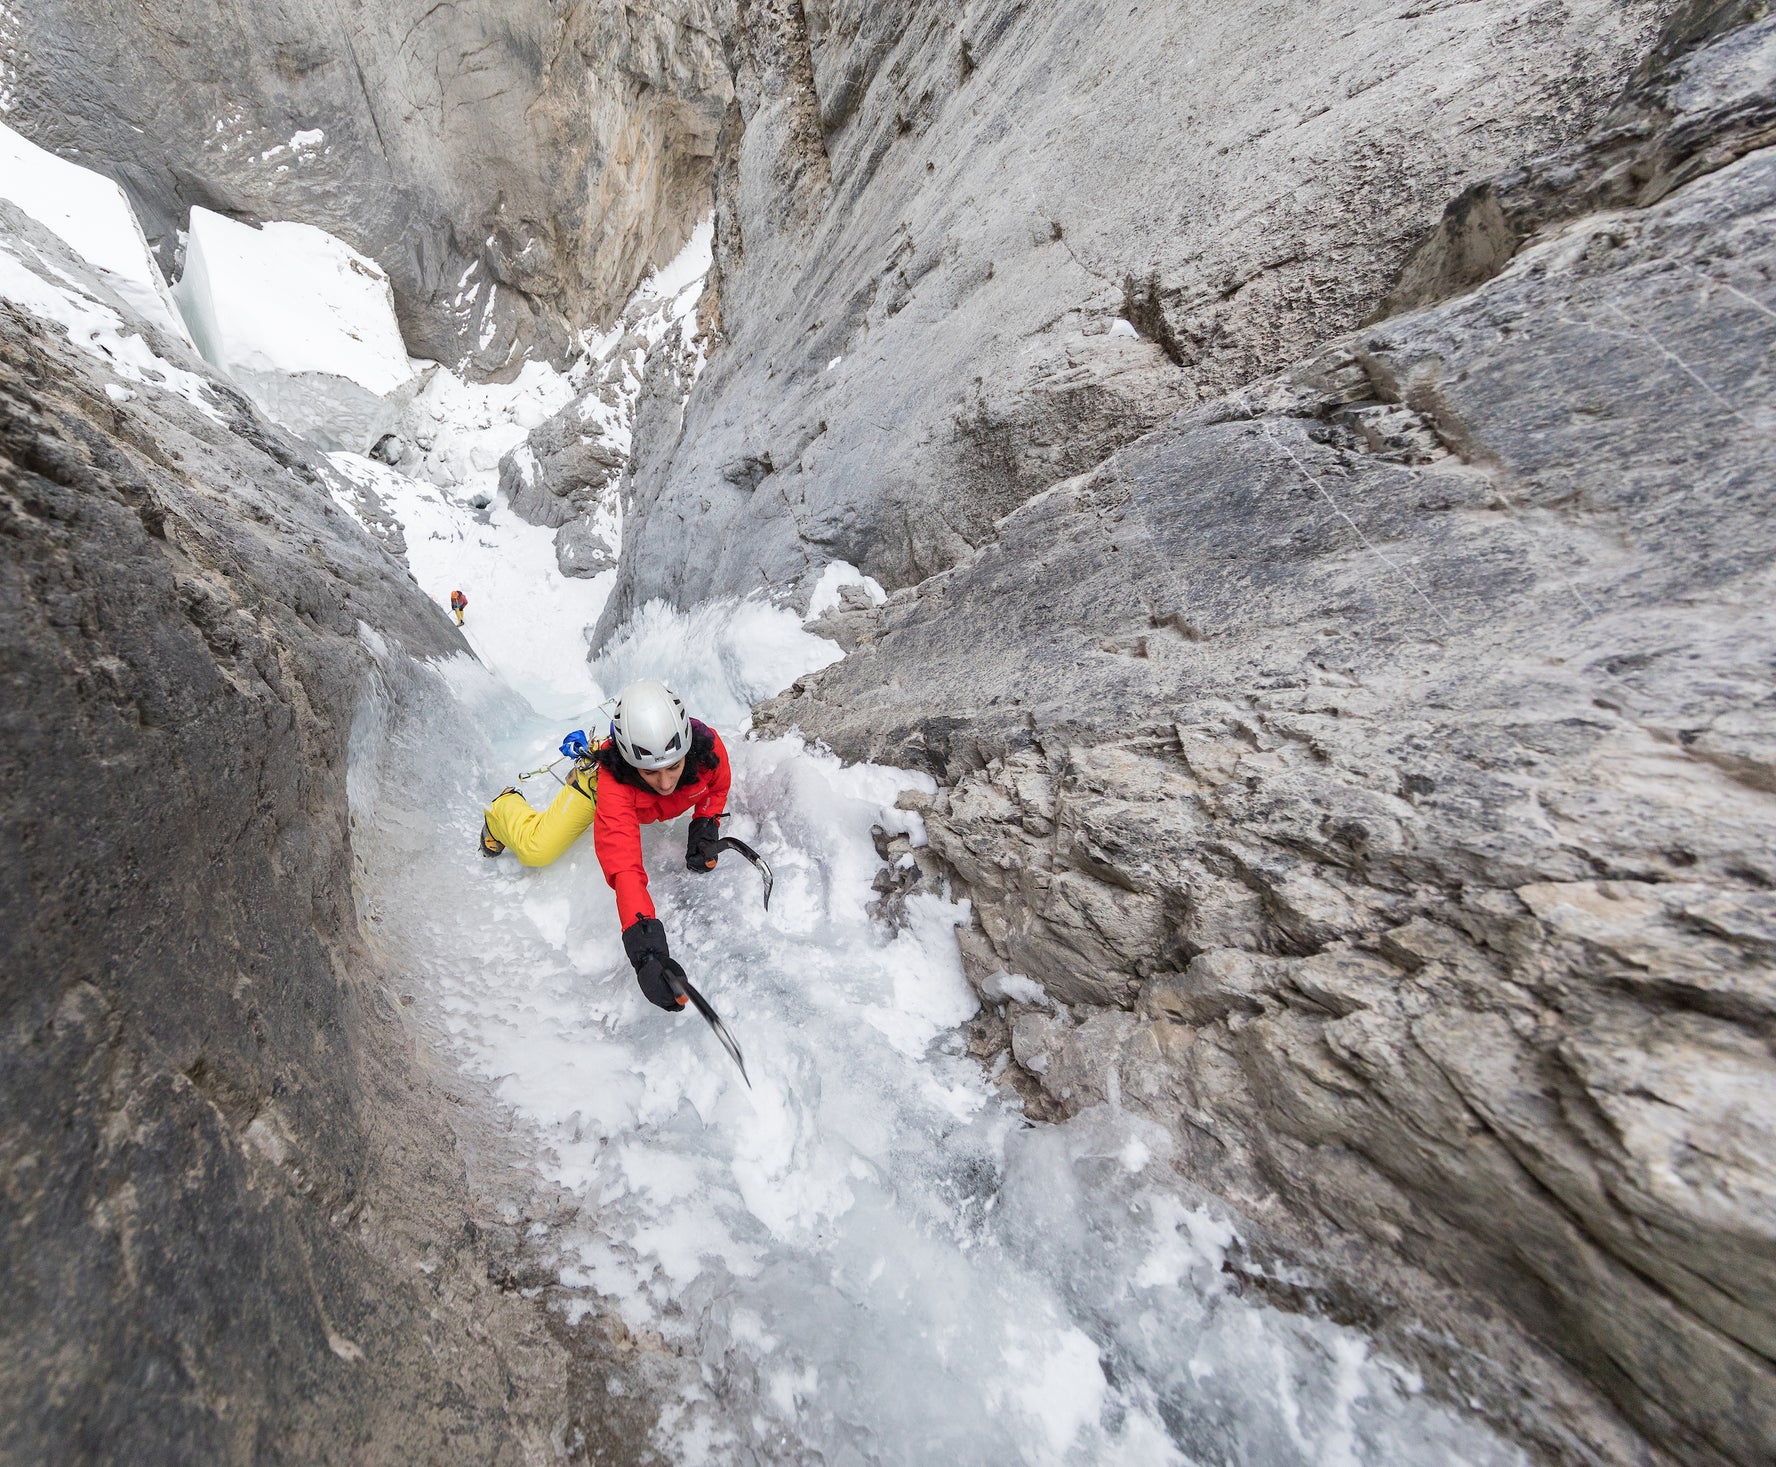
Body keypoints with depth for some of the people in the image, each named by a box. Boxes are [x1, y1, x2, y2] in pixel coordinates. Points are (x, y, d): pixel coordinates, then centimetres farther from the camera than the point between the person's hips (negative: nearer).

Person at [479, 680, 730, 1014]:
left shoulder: (708, 747, -41)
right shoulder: (613, 783, -49)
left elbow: (717, 786, -15)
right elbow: (622, 865, -59)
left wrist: (706, 826, -31)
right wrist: (645, 949, -69)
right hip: (600, 779, -3)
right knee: (537, 849, -4)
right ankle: (504, 807, 32)